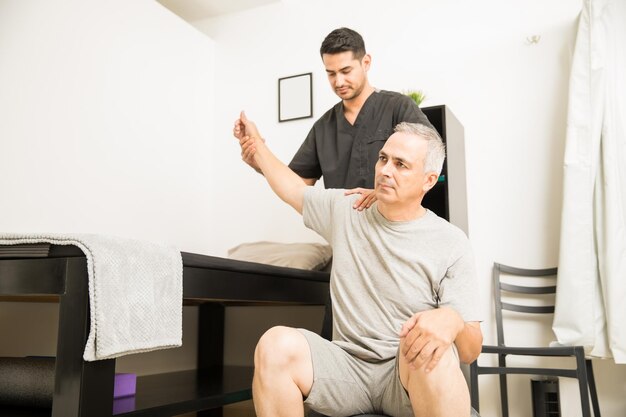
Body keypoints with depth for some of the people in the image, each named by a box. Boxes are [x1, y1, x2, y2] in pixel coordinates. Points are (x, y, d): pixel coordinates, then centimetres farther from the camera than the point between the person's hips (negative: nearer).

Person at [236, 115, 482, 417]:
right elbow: (291, 188, 24)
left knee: (432, 348, -39)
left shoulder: (451, 243, -5)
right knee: (276, 345, -28)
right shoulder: (344, 210, 6)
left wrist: (452, 320, -32)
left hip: (415, 373, -3)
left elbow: (470, 351, -8)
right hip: (348, 367, 3)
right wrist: (257, 144, 36)